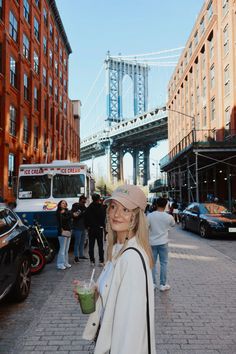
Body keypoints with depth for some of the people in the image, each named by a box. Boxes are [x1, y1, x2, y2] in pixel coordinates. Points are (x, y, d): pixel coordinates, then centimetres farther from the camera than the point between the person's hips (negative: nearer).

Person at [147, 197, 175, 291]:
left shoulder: (150, 215, -10)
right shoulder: (168, 217, -8)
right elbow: (173, 224, 13)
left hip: (152, 243, 1)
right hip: (163, 243, 0)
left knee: (153, 263, 10)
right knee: (163, 263, 8)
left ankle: (153, 283, 16)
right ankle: (163, 284, 12)